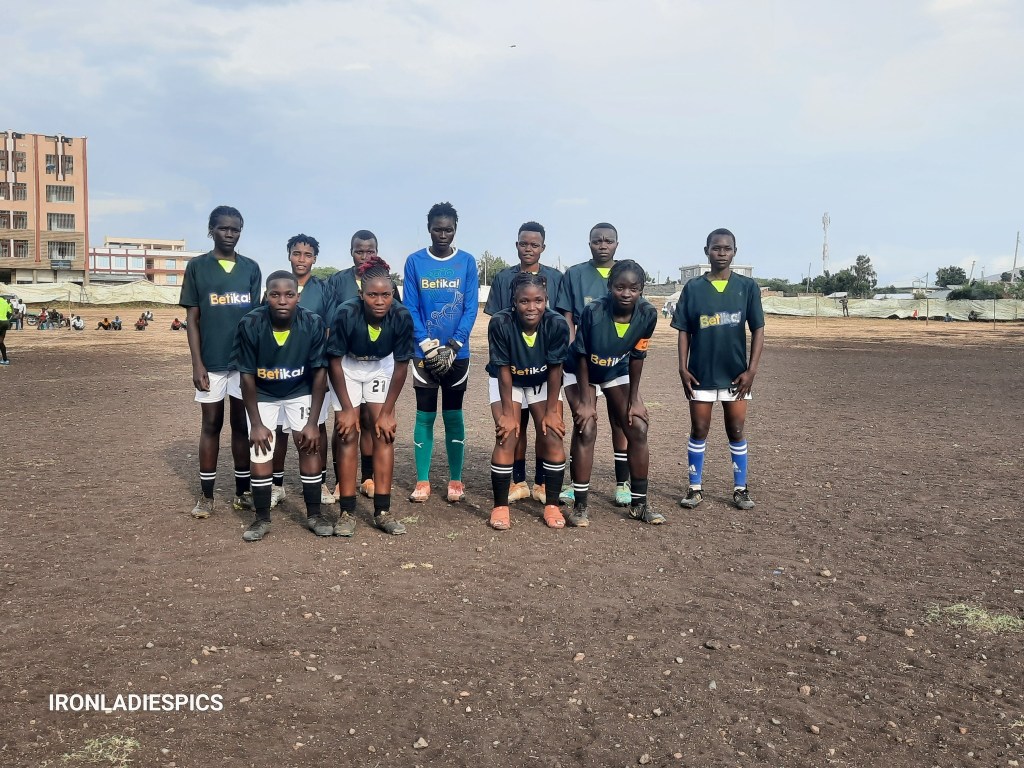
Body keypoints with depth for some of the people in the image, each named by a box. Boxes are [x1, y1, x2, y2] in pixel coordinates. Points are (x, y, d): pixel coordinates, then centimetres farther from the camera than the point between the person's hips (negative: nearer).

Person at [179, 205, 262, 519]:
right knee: (211, 424, 5)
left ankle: (243, 491, 17)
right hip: (211, 361, -2)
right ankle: (206, 496, 13)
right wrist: (197, 363, -7)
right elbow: (192, 318, 0)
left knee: (243, 424, 7)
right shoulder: (197, 266, 2)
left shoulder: (251, 268, 8)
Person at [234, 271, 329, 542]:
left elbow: (319, 373, -15)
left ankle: (314, 514, 4)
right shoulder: (250, 325, -26)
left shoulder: (313, 324, -25)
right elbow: (247, 376, -16)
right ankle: (262, 519, 7)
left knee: (310, 444, -10)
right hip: (263, 395, 0)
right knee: (259, 450, -8)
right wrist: (256, 423, -15)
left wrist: (313, 422, -16)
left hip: (300, 393, 0)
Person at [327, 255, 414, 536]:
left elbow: (401, 366, -16)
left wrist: (387, 412, -13)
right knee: (348, 435, -8)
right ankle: (346, 512, -1)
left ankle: (382, 511, 1)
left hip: (381, 369, 2)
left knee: (384, 433, -6)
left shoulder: (402, 317, -28)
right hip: (347, 370, -1)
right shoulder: (346, 314, -32)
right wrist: (346, 408, -17)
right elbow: (335, 362, -20)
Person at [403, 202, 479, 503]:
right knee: (425, 415, 4)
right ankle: (422, 482, 11)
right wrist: (429, 346, -12)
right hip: (423, 352, 0)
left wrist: (452, 347, -11)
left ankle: (455, 481, 14)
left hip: (457, 353, 0)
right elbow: (410, 309, -3)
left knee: (453, 415, 6)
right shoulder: (414, 261, -1)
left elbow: (471, 308, -3)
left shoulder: (467, 261, 0)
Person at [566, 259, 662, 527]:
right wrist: (585, 401, -18)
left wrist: (634, 399, -6)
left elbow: (637, 357, -10)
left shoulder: (648, 314, -24)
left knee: (638, 429, -3)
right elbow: (582, 357, -21)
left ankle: (639, 502, 11)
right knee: (586, 430, -14)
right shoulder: (593, 312, -33)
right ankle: (580, 505, -3)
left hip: (617, 373, 4)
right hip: (584, 373, -3)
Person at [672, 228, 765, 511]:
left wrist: (751, 369, -7)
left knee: (736, 432, 8)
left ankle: (740, 489, 18)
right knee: (699, 431, 6)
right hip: (700, 373, 0)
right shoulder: (693, 288, 1)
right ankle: (695, 488, 16)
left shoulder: (747, 287, 0)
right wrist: (683, 367, -6)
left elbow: (758, 330, 1)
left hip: (735, 374, 0)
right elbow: (684, 331, 3)